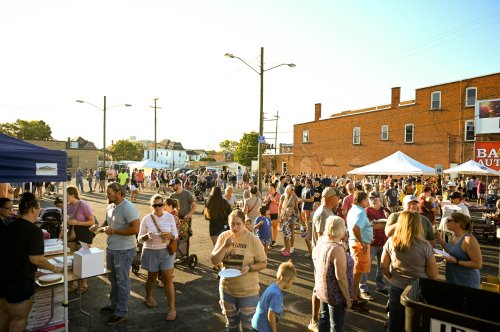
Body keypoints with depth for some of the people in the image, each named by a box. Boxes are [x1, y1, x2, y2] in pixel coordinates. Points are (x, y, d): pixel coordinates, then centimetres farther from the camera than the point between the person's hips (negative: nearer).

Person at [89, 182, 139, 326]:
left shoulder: (128, 207, -22)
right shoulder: (110, 206, 5)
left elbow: (135, 229, -27)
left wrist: (113, 231, -23)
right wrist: (98, 226, 0)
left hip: (124, 251, -8)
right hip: (111, 249, 8)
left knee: (122, 282, 4)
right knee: (113, 280, 22)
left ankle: (121, 312, 17)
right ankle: (114, 305, 40)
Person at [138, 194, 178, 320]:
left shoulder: (170, 217, -6)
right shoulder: (146, 219, -10)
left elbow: (176, 235, -2)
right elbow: (139, 239, -5)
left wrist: (170, 236, -25)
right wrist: (147, 236, -27)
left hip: (167, 251, 0)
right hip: (151, 252, 0)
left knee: (168, 279, -2)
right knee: (152, 277, 18)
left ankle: (172, 308, 7)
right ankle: (148, 297, 48)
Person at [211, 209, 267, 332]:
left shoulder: (253, 239, -16)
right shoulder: (223, 236, -8)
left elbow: (263, 263, -9)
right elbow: (214, 261, -10)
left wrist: (249, 267, -27)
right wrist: (225, 246, -24)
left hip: (248, 291, -3)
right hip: (227, 288, 3)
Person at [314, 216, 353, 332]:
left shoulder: (321, 241, -5)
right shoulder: (337, 249, -29)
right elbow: (341, 278, -27)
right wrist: (348, 298, -15)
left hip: (322, 290, 8)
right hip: (335, 294, -8)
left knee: (324, 319, 24)